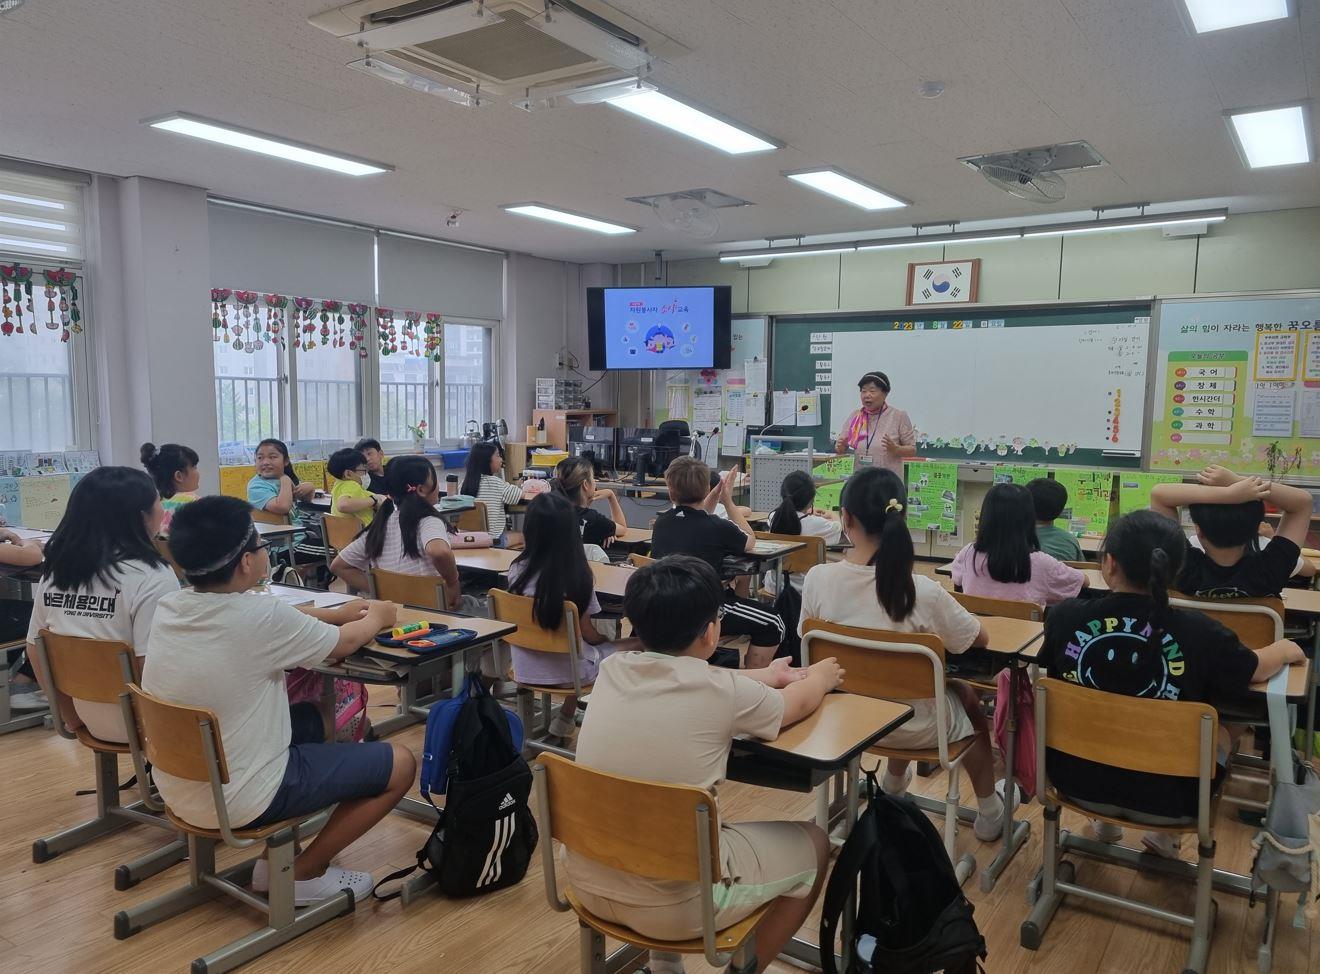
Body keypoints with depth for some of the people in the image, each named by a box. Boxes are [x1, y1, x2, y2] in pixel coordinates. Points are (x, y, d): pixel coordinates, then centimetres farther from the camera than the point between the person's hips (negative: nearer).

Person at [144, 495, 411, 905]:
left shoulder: (170, 606, -4)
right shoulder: (258, 616, -26)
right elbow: (343, 644, -6)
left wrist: (338, 613, 19)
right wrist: (376, 618, 13)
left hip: (179, 790, 8)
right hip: (239, 801, -8)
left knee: (313, 719, 28)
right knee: (400, 764, 1)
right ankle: (304, 873, 11)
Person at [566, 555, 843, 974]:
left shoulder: (612, 670, -3)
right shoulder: (722, 691, -16)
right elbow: (797, 703, 7)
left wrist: (767, 676, 33)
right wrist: (822, 676, 29)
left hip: (588, 883, 6)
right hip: (671, 903, -5)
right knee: (813, 844, 16)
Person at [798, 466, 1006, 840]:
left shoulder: (817, 579, -20)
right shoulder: (922, 592, -27)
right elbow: (980, 639, -9)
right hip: (913, 727, -3)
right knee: (967, 696, 30)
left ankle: (893, 784, 59)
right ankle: (989, 814, 47)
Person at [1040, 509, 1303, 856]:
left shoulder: (1065, 616, -19)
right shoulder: (1197, 632, -21)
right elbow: (1256, 669, 0)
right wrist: (1285, 649, 23)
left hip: (1076, 781, 2)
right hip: (1164, 798, -1)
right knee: (1219, 734, 29)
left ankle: (1105, 822, 45)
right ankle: (1166, 837, 42)